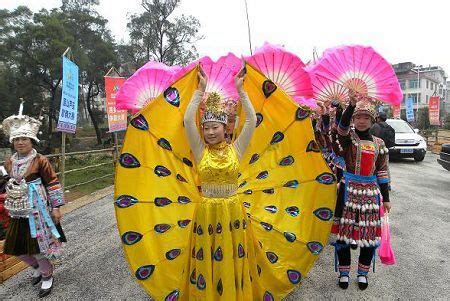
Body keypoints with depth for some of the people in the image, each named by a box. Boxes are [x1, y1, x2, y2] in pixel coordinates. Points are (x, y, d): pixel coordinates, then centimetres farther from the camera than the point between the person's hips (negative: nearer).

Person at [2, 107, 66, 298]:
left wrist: (56, 207, -11)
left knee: (38, 246, 2)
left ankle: (47, 276, 27)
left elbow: (53, 184, -11)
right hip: (18, 212, 6)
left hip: (38, 212, -6)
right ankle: (37, 267, 42)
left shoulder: (40, 161, -12)